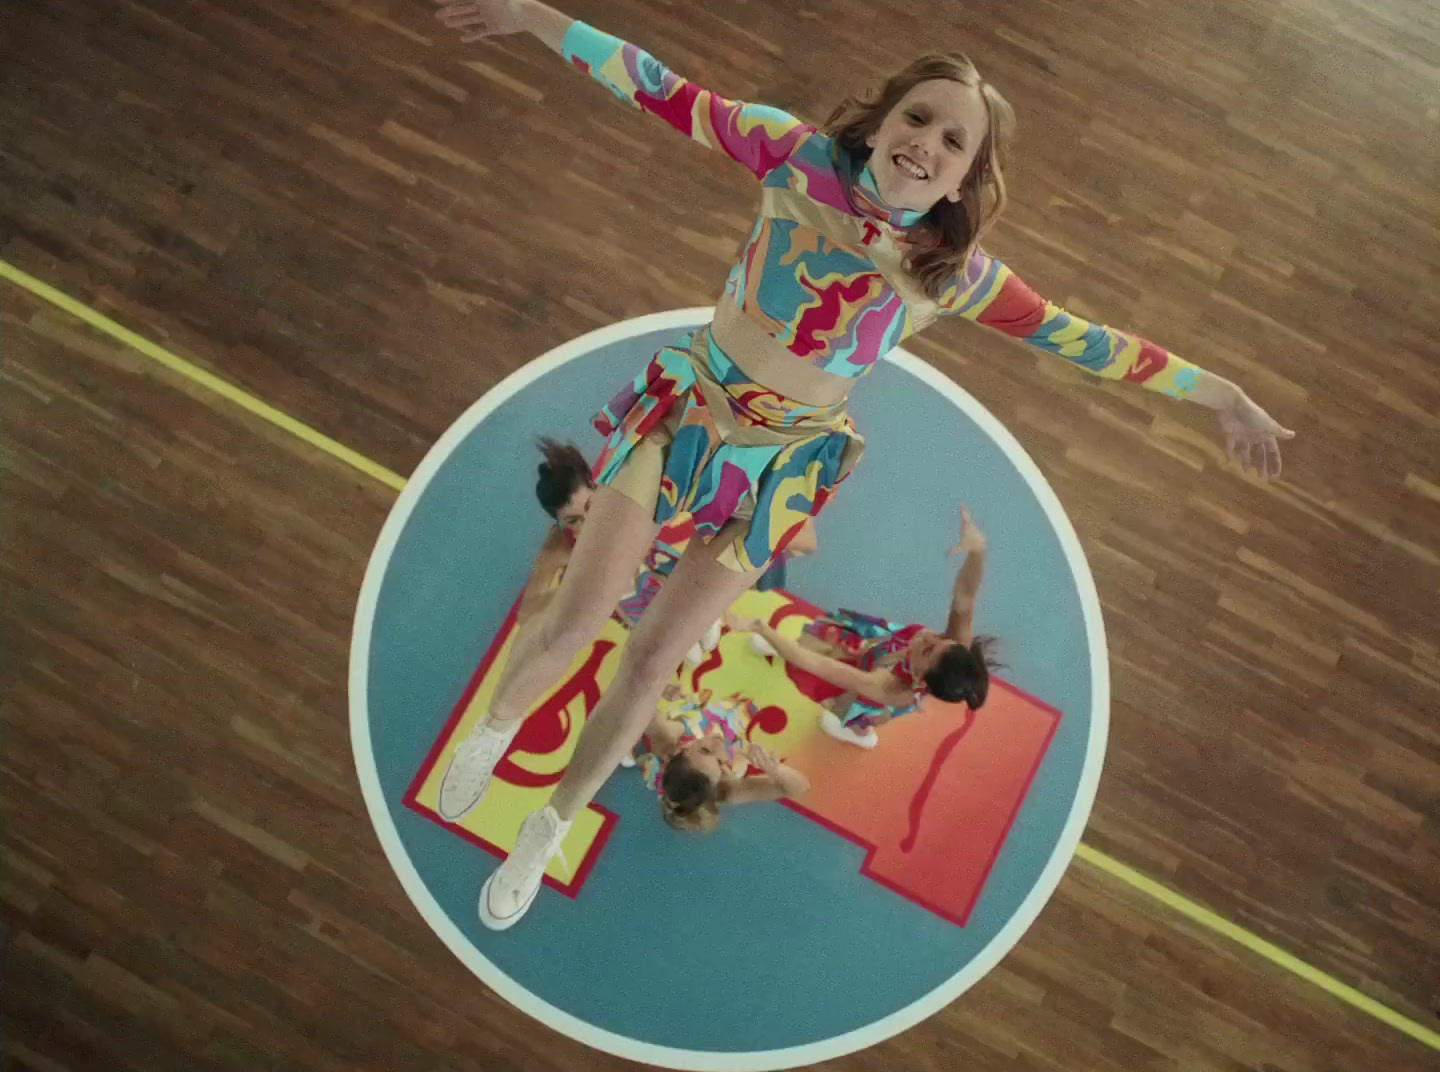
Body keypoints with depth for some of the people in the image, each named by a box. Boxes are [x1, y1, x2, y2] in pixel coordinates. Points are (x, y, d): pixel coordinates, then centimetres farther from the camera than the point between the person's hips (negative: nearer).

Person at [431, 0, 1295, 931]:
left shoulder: (954, 271, -13)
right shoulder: (802, 157, -14)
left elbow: (1081, 340, -7)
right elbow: (673, 96, -10)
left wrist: (1220, 394, -4)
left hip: (776, 472, 0)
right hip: (683, 418, 0)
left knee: (652, 662, 5)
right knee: (573, 621, -5)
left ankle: (550, 829, 29)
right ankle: (496, 727, 31)